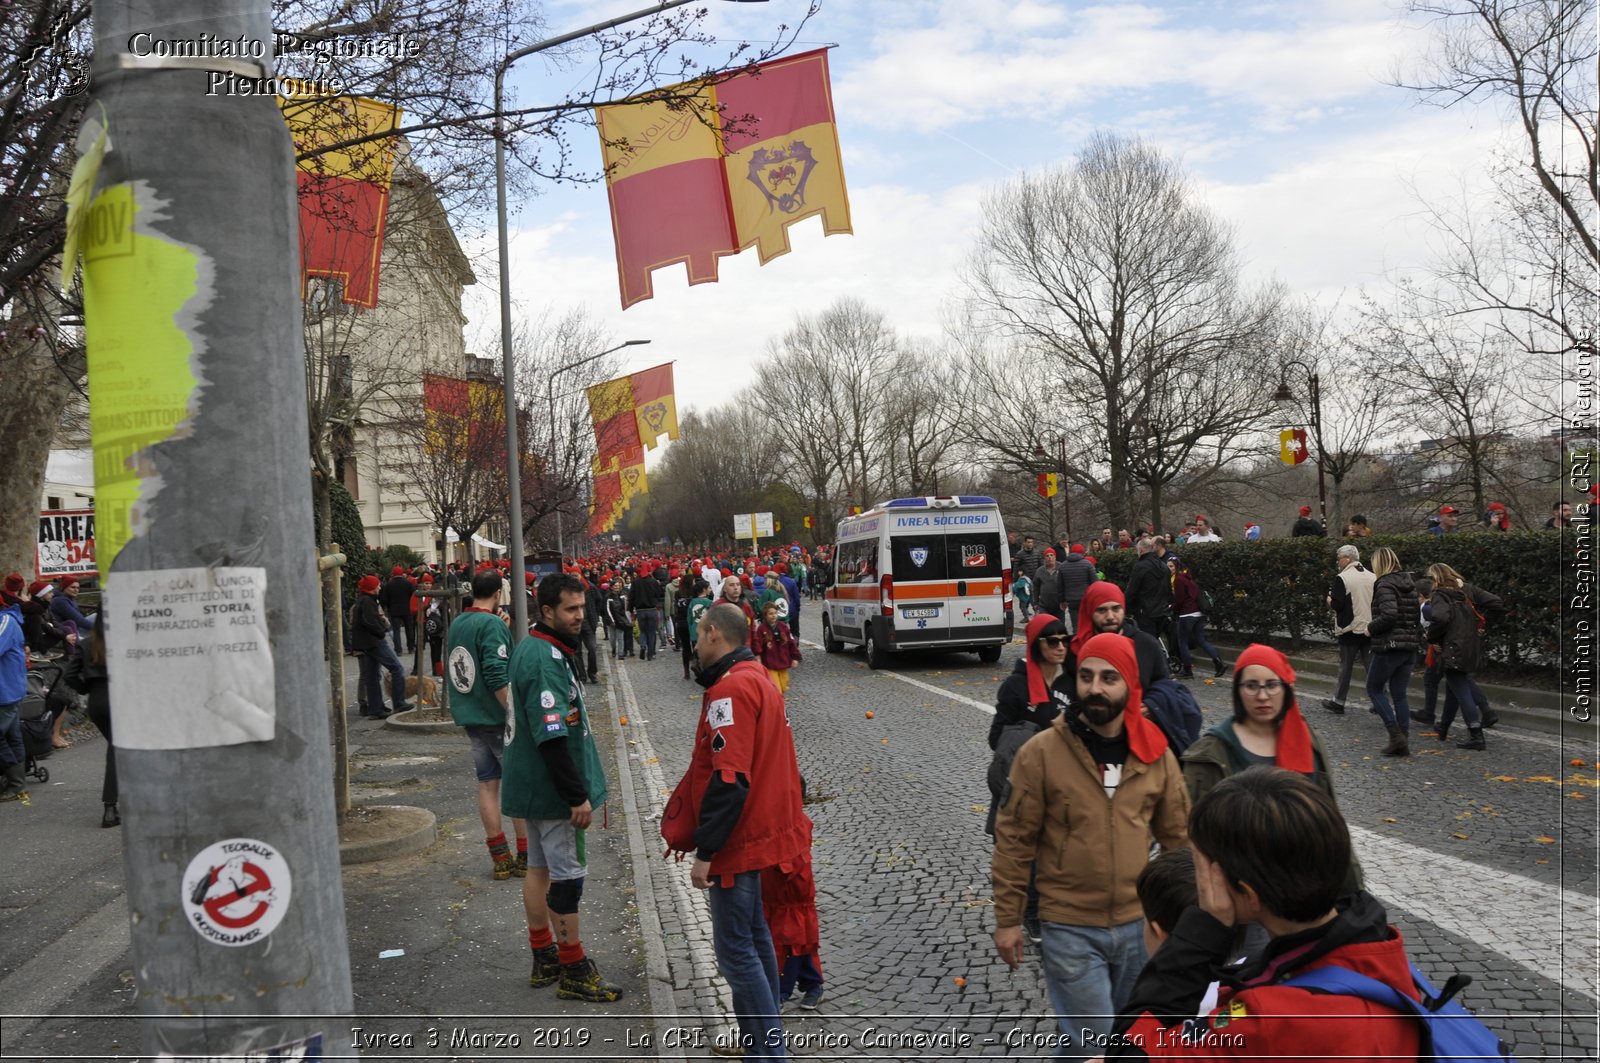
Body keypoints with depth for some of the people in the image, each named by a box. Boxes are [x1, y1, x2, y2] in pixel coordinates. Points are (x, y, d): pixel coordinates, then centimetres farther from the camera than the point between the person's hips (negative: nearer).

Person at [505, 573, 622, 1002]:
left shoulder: (532, 649, 10)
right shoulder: (546, 661, -23)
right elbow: (552, 738, -28)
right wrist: (577, 796, -23)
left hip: (534, 785, 11)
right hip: (551, 788, -11)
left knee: (540, 867, 17)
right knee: (566, 875, -1)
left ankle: (544, 959, 29)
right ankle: (575, 972, 9)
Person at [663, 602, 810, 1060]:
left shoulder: (730, 691, -22)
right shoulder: (757, 679, 10)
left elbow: (728, 781, -28)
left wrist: (704, 852, -21)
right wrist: (689, 829, 19)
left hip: (738, 841, -10)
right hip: (758, 831, 10)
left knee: (735, 949, -2)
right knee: (754, 937, 21)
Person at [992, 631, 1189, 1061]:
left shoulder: (1156, 754, -2)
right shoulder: (1040, 752, -13)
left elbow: (1178, 834, 9)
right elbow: (1014, 840, -7)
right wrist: (1007, 919, -5)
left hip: (1139, 923, 4)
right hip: (1069, 929, -4)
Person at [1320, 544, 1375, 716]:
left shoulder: (1342, 578, -13)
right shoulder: (1372, 577, 6)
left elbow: (1337, 605, -18)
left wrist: (1330, 600, 3)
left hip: (1350, 630, -5)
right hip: (1370, 630, 5)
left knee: (1345, 666, 3)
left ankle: (1338, 702, 10)